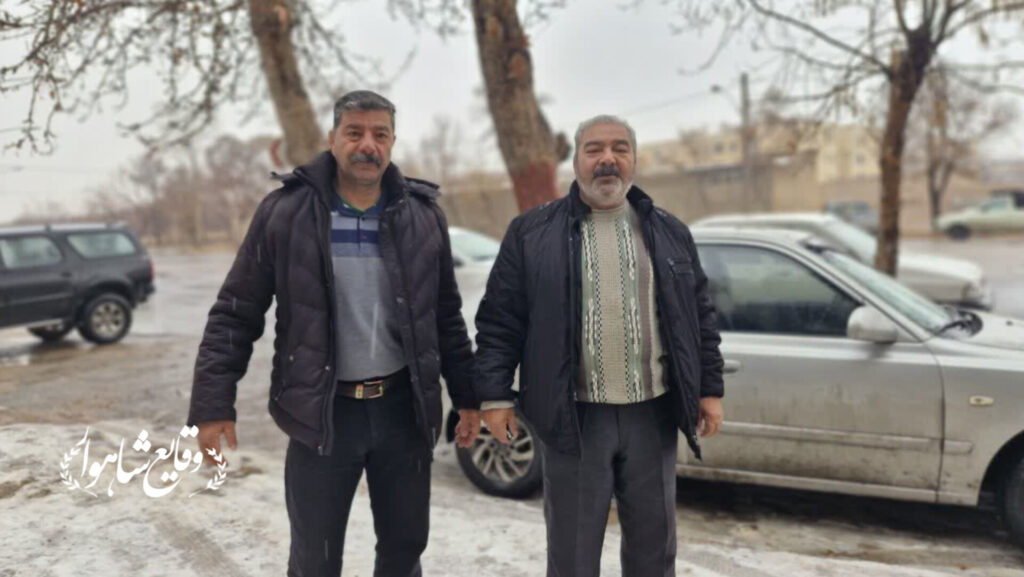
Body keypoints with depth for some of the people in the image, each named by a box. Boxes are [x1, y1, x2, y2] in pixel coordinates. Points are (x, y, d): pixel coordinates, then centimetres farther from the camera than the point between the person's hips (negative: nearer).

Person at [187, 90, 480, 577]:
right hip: (321, 413, -2)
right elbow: (236, 314, -4)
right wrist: (213, 404, -9)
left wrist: (466, 397, 6)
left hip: (403, 409, 2)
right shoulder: (285, 211, -6)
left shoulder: (423, 214, 1)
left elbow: (446, 317, 7)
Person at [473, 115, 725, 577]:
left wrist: (710, 389, 7)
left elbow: (700, 317, 12)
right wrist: (494, 395, -6)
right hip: (573, 416, -2)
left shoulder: (670, 233, 9)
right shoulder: (532, 233, -1)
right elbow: (499, 320, -1)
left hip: (652, 414, 3)